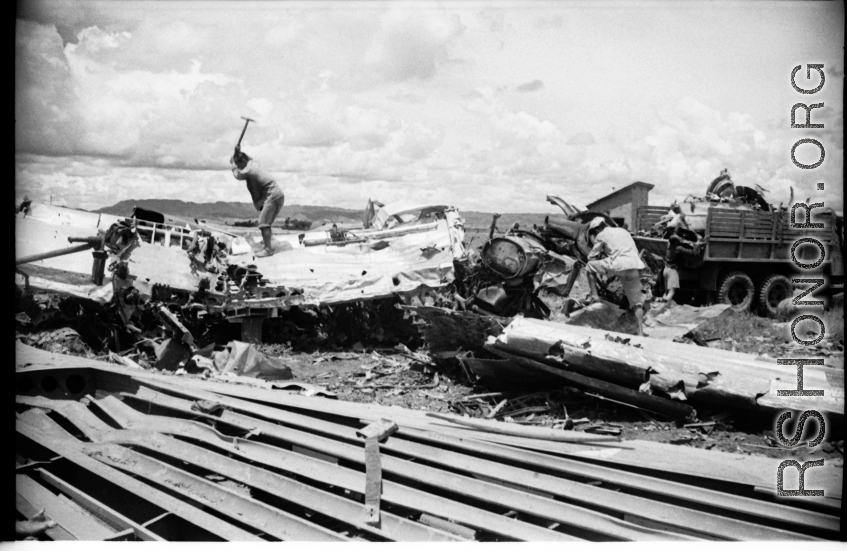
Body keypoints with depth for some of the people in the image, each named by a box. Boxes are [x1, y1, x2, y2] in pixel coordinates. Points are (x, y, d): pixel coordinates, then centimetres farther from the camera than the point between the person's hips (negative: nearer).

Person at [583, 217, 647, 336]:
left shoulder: (601, 235, 14)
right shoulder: (623, 231, 31)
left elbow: (591, 258, 16)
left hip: (619, 266, -5)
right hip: (636, 268, 5)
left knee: (589, 266, 17)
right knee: (637, 302, 11)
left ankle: (594, 295, 11)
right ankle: (641, 332, -1)